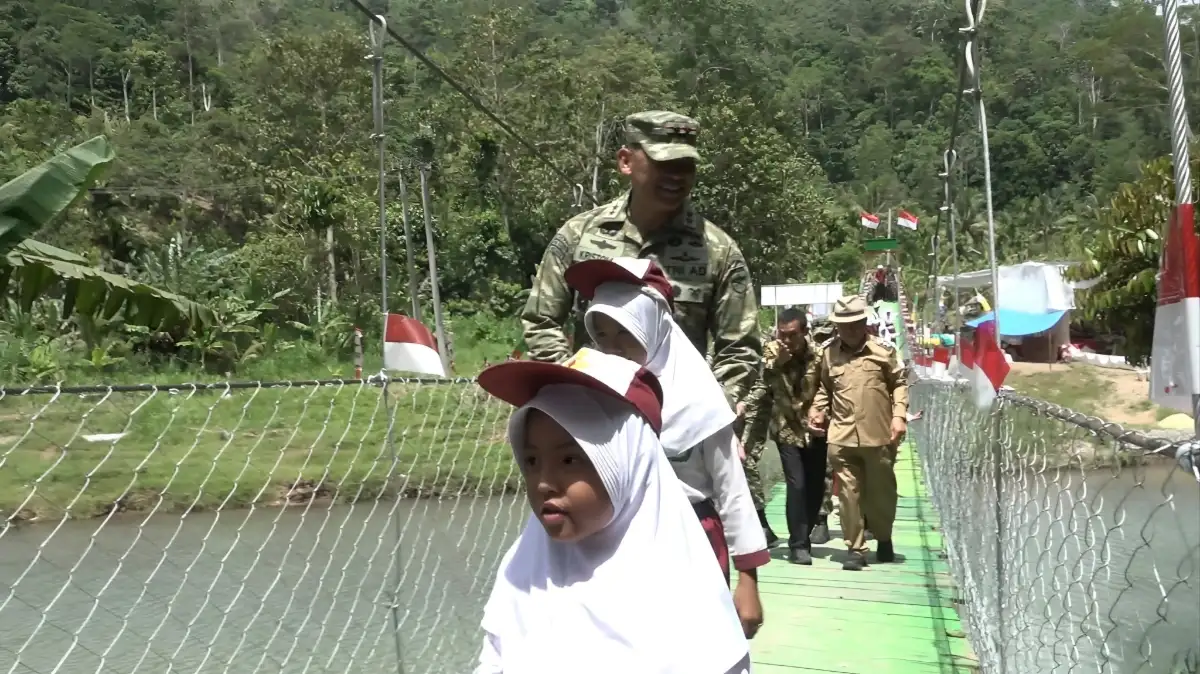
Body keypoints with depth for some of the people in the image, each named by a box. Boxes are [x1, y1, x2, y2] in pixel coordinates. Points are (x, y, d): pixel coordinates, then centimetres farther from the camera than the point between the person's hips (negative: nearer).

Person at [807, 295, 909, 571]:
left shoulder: (884, 351, 0)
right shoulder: (828, 354, 4)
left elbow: (899, 383, 6)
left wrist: (899, 415, -4)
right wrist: (818, 411, 2)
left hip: (878, 434, 0)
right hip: (841, 437, 1)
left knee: (881, 491, 13)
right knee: (849, 493, 1)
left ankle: (884, 538, 36)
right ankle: (855, 548, 11)